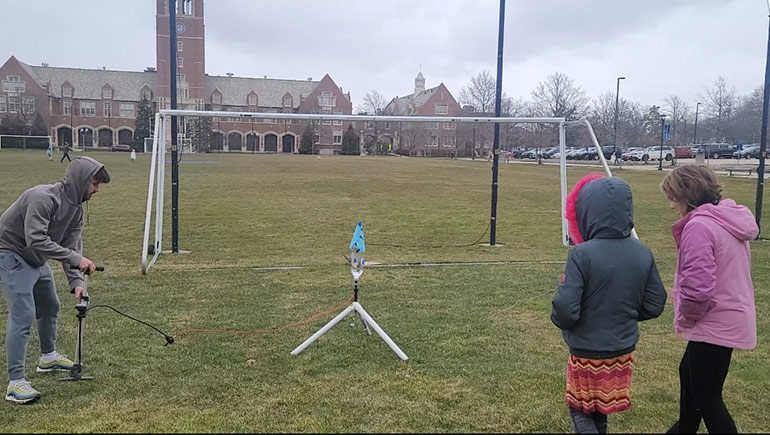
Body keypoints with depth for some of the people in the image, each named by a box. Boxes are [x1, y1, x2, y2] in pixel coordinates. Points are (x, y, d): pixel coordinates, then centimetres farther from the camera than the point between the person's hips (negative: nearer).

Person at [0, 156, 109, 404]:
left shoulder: (76, 208, 0)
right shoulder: (42, 197, -28)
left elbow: (72, 245, -2)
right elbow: (36, 240, -35)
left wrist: (76, 281, -13)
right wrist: (75, 258, -35)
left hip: (36, 259, 10)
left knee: (49, 307, 21)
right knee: (23, 315, -16)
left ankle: (48, 357, 43)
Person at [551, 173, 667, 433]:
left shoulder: (582, 255, -24)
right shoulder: (643, 254, -7)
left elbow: (565, 311, -25)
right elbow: (654, 305, 1)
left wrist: (559, 318, -3)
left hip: (587, 352, -5)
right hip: (623, 351, 5)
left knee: (580, 411, 15)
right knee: (600, 411, 23)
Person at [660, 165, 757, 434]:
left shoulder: (699, 226, -24)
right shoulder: (729, 218, 7)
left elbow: (697, 286, -31)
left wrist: (686, 318, -12)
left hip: (715, 326, -10)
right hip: (731, 319, 10)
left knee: (707, 397, 4)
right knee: (689, 372, 27)